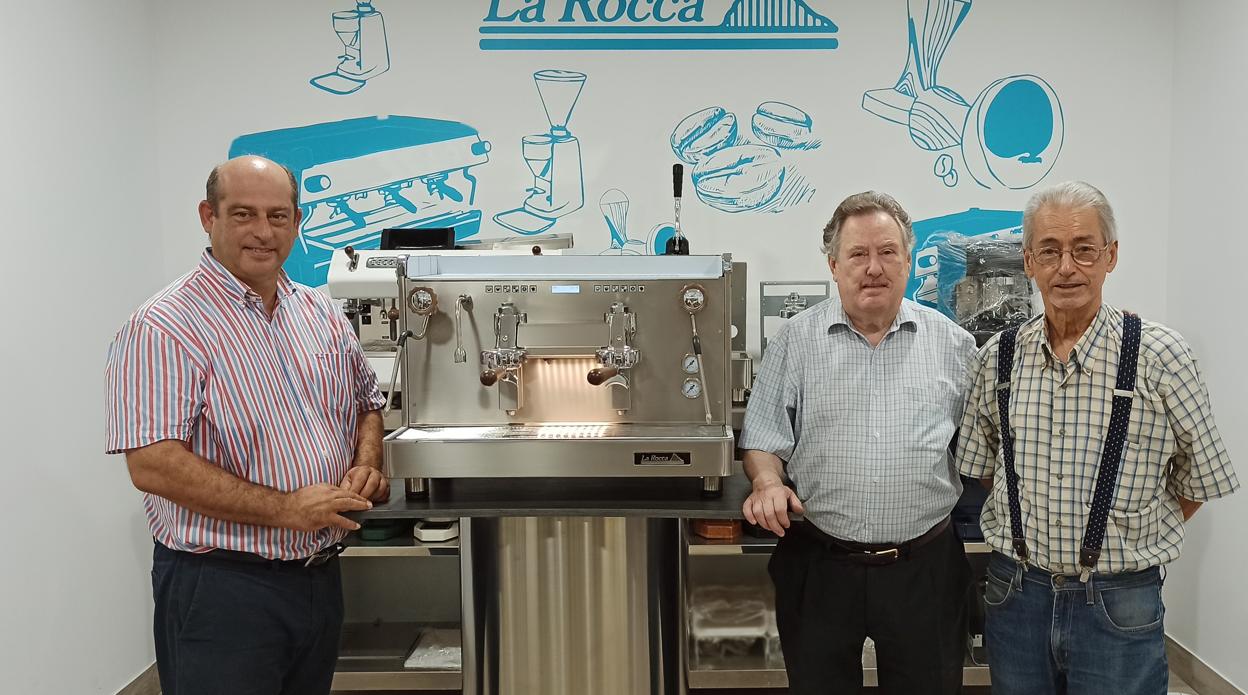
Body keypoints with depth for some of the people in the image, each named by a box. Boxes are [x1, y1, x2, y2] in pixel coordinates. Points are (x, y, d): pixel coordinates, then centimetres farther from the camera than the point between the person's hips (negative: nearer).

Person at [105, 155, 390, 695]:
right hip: (220, 589, -6)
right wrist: (285, 509, -22)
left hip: (321, 577, 7)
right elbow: (152, 465, -21)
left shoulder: (323, 316, 8)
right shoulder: (164, 328, -13)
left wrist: (366, 464, -2)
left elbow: (366, 402, 19)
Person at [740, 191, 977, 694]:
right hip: (819, 567, 0)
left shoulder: (952, 345, 4)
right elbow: (763, 440, 2)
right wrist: (767, 482, -16)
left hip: (925, 566, 1)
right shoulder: (795, 341, 1)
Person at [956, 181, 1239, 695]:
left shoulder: (1159, 356, -8)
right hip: (1015, 591, 3)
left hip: (1120, 606, -2)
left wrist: (1124, 545, 2)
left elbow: (1199, 481, 1)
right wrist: (1029, 538, 4)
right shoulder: (998, 357, 1)